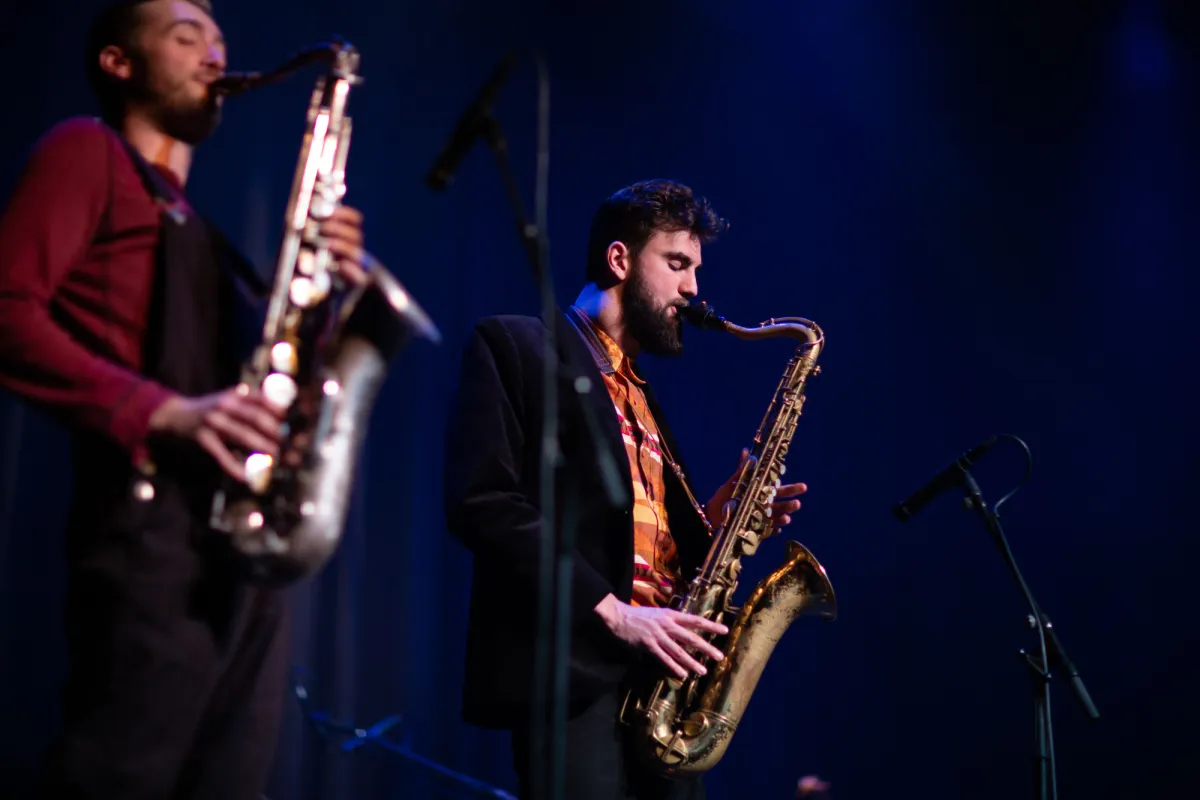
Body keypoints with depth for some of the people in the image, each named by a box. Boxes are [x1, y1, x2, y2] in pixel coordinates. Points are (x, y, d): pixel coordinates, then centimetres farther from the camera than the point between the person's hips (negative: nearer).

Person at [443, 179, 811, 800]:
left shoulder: (642, 393, 26)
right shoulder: (515, 346, 2)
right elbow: (482, 503, -11)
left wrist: (710, 522, 5)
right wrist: (609, 610, -17)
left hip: (658, 676, 8)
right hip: (573, 673, -7)